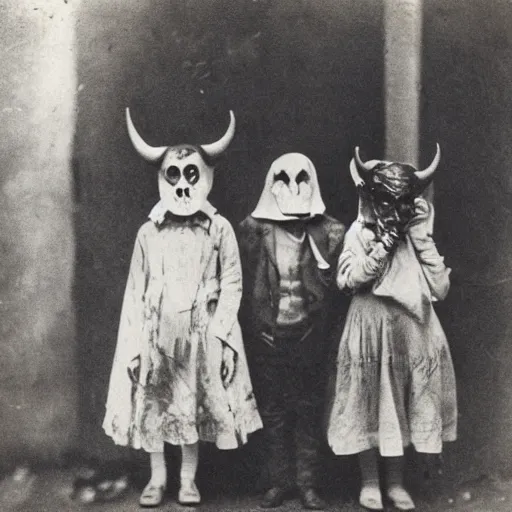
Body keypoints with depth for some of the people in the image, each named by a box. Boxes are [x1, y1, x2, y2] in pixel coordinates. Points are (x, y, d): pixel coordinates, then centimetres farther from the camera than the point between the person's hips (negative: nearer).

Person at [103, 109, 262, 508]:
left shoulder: (219, 229, -1)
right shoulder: (149, 232, 4)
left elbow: (232, 284, -2)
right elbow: (136, 290, 5)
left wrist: (223, 335, -9)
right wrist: (134, 344, 1)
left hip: (200, 331, -2)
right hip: (156, 330, 2)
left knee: (195, 404, 5)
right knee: (153, 402, 6)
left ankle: (189, 479, 21)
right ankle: (157, 478, 22)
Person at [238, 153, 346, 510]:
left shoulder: (328, 231, 0)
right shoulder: (253, 228, 0)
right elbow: (243, 283, 1)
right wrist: (251, 329, -3)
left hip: (310, 337, 0)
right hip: (266, 336, 1)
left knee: (309, 411, 7)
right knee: (272, 412, 9)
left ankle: (308, 483, 19)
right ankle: (279, 481, 21)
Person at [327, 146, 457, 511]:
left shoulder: (417, 233, 4)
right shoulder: (360, 232, -4)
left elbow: (440, 288, -5)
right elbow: (347, 281, -15)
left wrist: (422, 240, -10)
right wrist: (380, 249, -19)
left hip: (411, 330, 3)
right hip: (371, 330, -3)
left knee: (402, 403, 10)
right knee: (370, 404, 6)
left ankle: (396, 482, 24)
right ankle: (370, 481, 21)